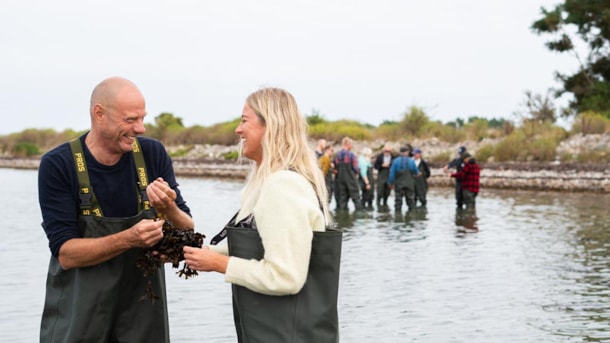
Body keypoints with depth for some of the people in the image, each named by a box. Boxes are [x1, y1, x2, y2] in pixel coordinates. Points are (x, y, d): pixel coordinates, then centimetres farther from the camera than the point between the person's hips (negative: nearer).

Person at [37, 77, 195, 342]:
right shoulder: (57, 165, -13)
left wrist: (168, 209, -22)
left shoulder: (153, 154, -5)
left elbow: (187, 233, -1)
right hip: (78, 315, -3)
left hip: (144, 310, 3)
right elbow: (65, 253, -17)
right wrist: (128, 239, -31)